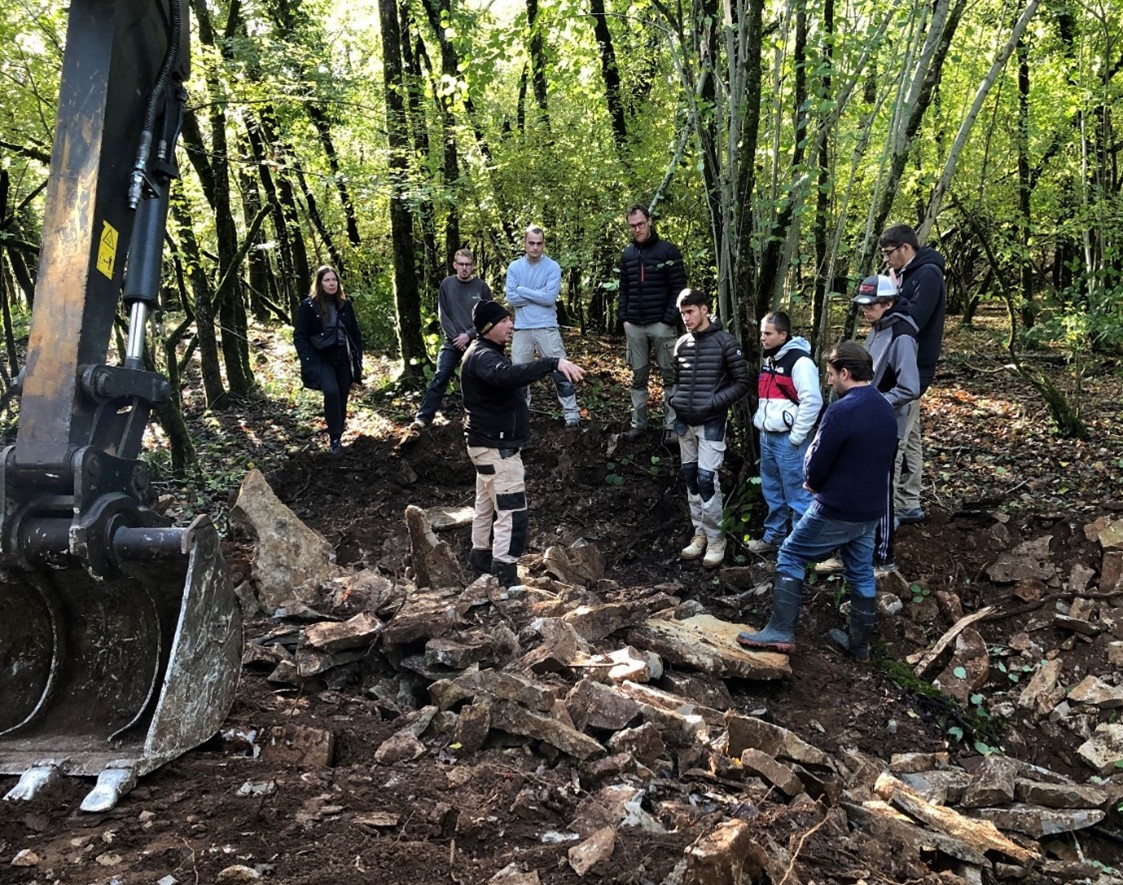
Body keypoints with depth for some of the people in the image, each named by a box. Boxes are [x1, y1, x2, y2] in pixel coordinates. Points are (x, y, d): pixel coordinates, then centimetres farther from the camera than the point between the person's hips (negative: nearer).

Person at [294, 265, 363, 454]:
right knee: (331, 392, -25)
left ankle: (339, 436, 22)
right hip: (321, 358, -4)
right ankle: (334, 438, -14)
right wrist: (309, 362, -15)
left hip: (343, 357, 4)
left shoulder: (345, 304, 8)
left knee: (342, 397, 6)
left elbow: (355, 333, 13)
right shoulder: (308, 305, -4)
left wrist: (358, 357, 5)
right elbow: (300, 336, -5)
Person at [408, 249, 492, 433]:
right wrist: (456, 337, -9)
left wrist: (468, 335, -12)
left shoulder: (481, 286, -2)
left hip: (476, 341, 0)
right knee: (439, 378, -7)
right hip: (452, 341, 1)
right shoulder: (447, 284, 2)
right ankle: (423, 417, -9)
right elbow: (443, 315, 1)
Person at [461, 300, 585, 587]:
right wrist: (553, 363, -51)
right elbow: (508, 375, -44)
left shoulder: (487, 353, 14)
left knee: (487, 505, 22)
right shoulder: (482, 357, -23)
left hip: (492, 444, 11)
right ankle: (505, 579, -10)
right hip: (496, 447, -11)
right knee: (512, 512, -11)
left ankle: (481, 559, 36)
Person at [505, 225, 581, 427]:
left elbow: (550, 298, -14)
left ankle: (572, 413, 5)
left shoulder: (552, 267, -4)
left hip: (547, 328, -2)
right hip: (522, 329, 3)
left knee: (560, 371, -1)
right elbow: (511, 298, -6)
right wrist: (538, 295, -9)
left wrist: (523, 291, -8)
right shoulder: (514, 267, 3)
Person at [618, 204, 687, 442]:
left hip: (661, 324, -4)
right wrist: (624, 317, 6)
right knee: (638, 378, 8)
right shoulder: (627, 253, 11)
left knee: (670, 376, 1)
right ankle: (638, 424, 15)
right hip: (634, 326, 4)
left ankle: (671, 426, 5)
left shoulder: (668, 250, -3)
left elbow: (679, 287, -6)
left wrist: (670, 318, -12)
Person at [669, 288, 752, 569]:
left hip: (711, 423, -5)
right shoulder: (682, 344, 6)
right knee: (691, 478, 10)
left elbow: (743, 381, -7)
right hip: (685, 422, 5)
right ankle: (700, 533, 22)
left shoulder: (725, 342, -9)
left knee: (707, 479, -9)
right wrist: (675, 398, 1)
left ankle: (715, 539, 5)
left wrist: (714, 402, -15)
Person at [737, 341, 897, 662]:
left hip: (836, 511, -8)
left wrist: (813, 482, 7)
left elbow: (814, 470, -18)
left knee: (790, 557, 5)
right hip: (870, 511, 8)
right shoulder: (886, 409, 6)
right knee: (861, 573, 17)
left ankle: (781, 631, 3)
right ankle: (859, 643, 28)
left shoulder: (841, 411, -22)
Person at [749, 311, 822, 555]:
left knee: (797, 494, -2)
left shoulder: (800, 361, -16)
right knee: (771, 492, 18)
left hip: (788, 440, -9)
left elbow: (812, 401, -21)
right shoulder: (769, 359, 13)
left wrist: (796, 437, -18)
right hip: (767, 437, 9)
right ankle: (773, 537, 31)